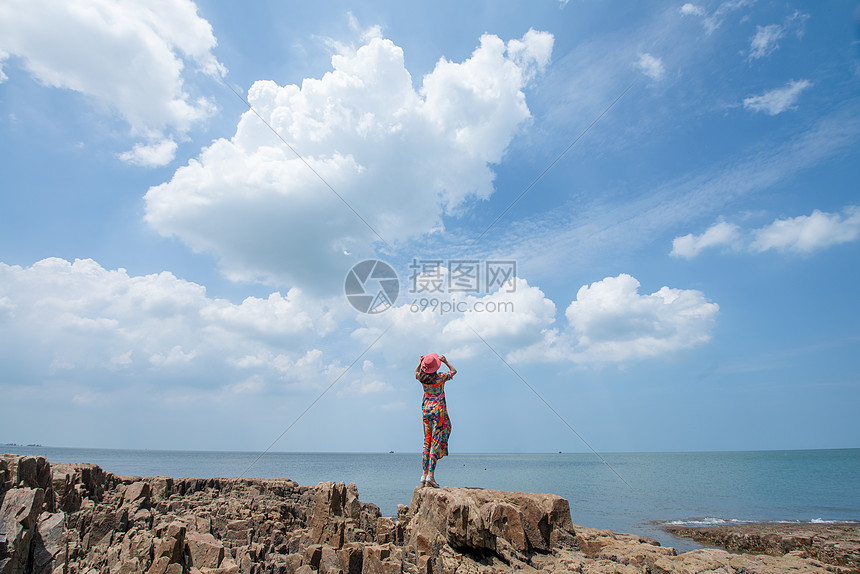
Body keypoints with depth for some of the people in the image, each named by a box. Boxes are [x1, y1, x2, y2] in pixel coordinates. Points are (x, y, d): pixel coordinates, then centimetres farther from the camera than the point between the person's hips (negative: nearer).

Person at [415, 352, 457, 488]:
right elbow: (454, 371, 8)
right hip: (439, 409, -5)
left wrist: (420, 361, 19)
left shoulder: (421, 378, -2)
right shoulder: (440, 377, -12)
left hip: (426, 409, 5)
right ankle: (430, 476, -8)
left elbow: (416, 372, 24)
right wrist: (445, 361, 15)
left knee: (427, 442, 11)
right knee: (436, 442, -4)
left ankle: (424, 475, 10)